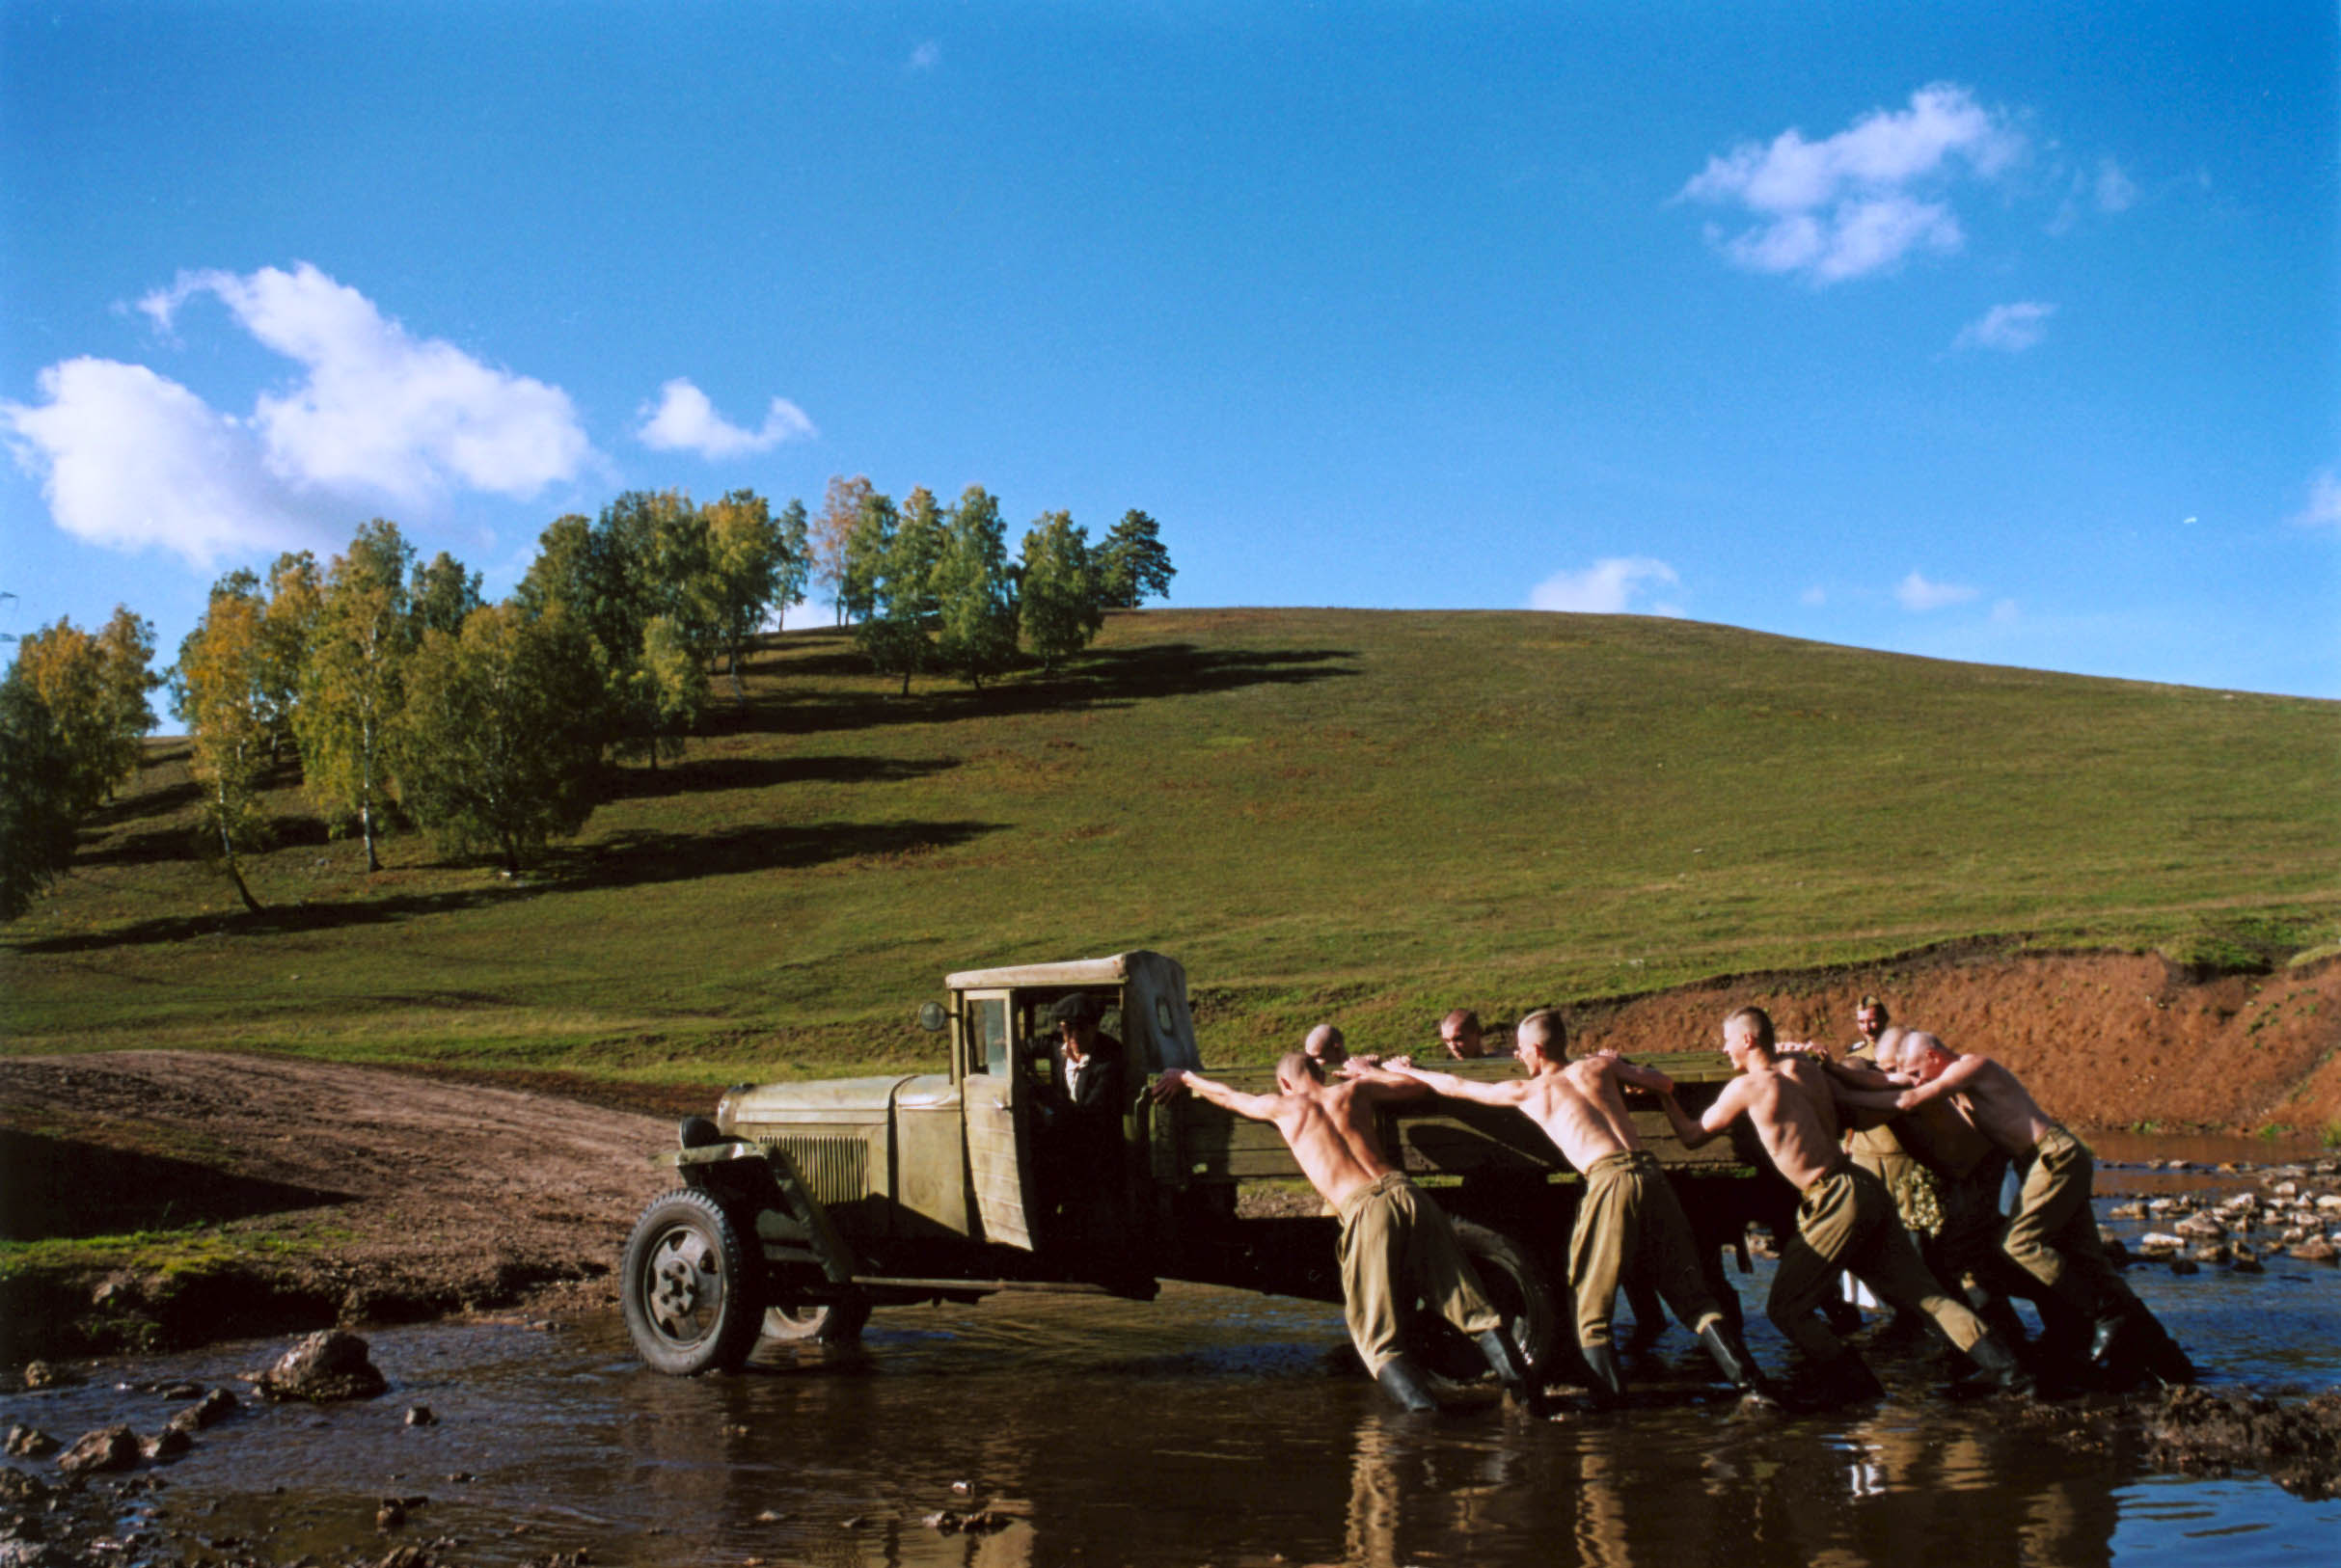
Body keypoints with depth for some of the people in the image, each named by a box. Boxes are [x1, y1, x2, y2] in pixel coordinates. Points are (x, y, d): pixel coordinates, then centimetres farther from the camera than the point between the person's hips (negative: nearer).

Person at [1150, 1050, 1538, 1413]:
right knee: (1470, 1304, 3)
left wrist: (1184, 1077, 56)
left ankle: (1424, 1409, -22)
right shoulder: (1352, 1091, 25)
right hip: (1403, 1191, 3)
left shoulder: (1282, 1106, 19)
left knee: (1379, 1339, 0)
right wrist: (1368, 1073, 52)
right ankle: (1521, 1389, -13)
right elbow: (1417, 1084, 37)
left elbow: (1225, 1094, 37)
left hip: (1363, 1210, -3)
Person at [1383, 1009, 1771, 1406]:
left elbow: (1455, 1086, 27)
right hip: (1651, 1173, 4)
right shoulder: (1599, 1066, 21)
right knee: (1691, 1295, 9)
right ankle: (1750, 1383, 0)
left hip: (1609, 1179, -4)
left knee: (1591, 1310, 5)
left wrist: (1407, 1071, 44)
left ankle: (1612, 1401, -7)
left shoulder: (1526, 1091, 15)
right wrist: (1623, 1067, 47)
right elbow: (1665, 1084, 31)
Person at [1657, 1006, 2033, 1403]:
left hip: (1835, 1202, -7)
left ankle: (1860, 1389, 2)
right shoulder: (1805, 1067, 13)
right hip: (1869, 1190, 7)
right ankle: (2008, 1370, 5)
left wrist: (1664, 1096, 21)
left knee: (1785, 1308, 5)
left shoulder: (1745, 1087, -5)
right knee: (1922, 1293, 12)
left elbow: (1692, 1136, 7)